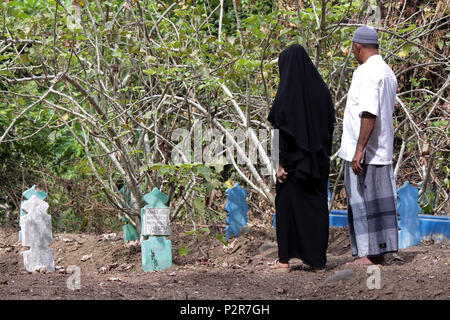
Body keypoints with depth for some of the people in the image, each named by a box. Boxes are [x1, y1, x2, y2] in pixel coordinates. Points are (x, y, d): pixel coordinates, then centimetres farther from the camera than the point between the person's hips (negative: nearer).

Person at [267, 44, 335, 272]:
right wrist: (325, 155, 15)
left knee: (287, 204, 4)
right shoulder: (321, 88, 5)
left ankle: (285, 259, 5)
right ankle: (317, 257, 11)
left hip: (294, 159, -5)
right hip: (318, 159, 5)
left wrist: (280, 163, -13)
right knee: (316, 204, 10)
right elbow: (330, 124, 8)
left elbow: (282, 129, -15)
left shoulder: (287, 91, -12)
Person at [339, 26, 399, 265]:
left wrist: (359, 151, -25)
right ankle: (379, 253, 13)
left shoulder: (366, 72, -15)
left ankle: (369, 254, -3)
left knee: (363, 202, -4)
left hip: (364, 153, -9)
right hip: (382, 152, 9)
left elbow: (369, 114, -23)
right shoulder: (387, 72, 16)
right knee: (379, 200, 10)